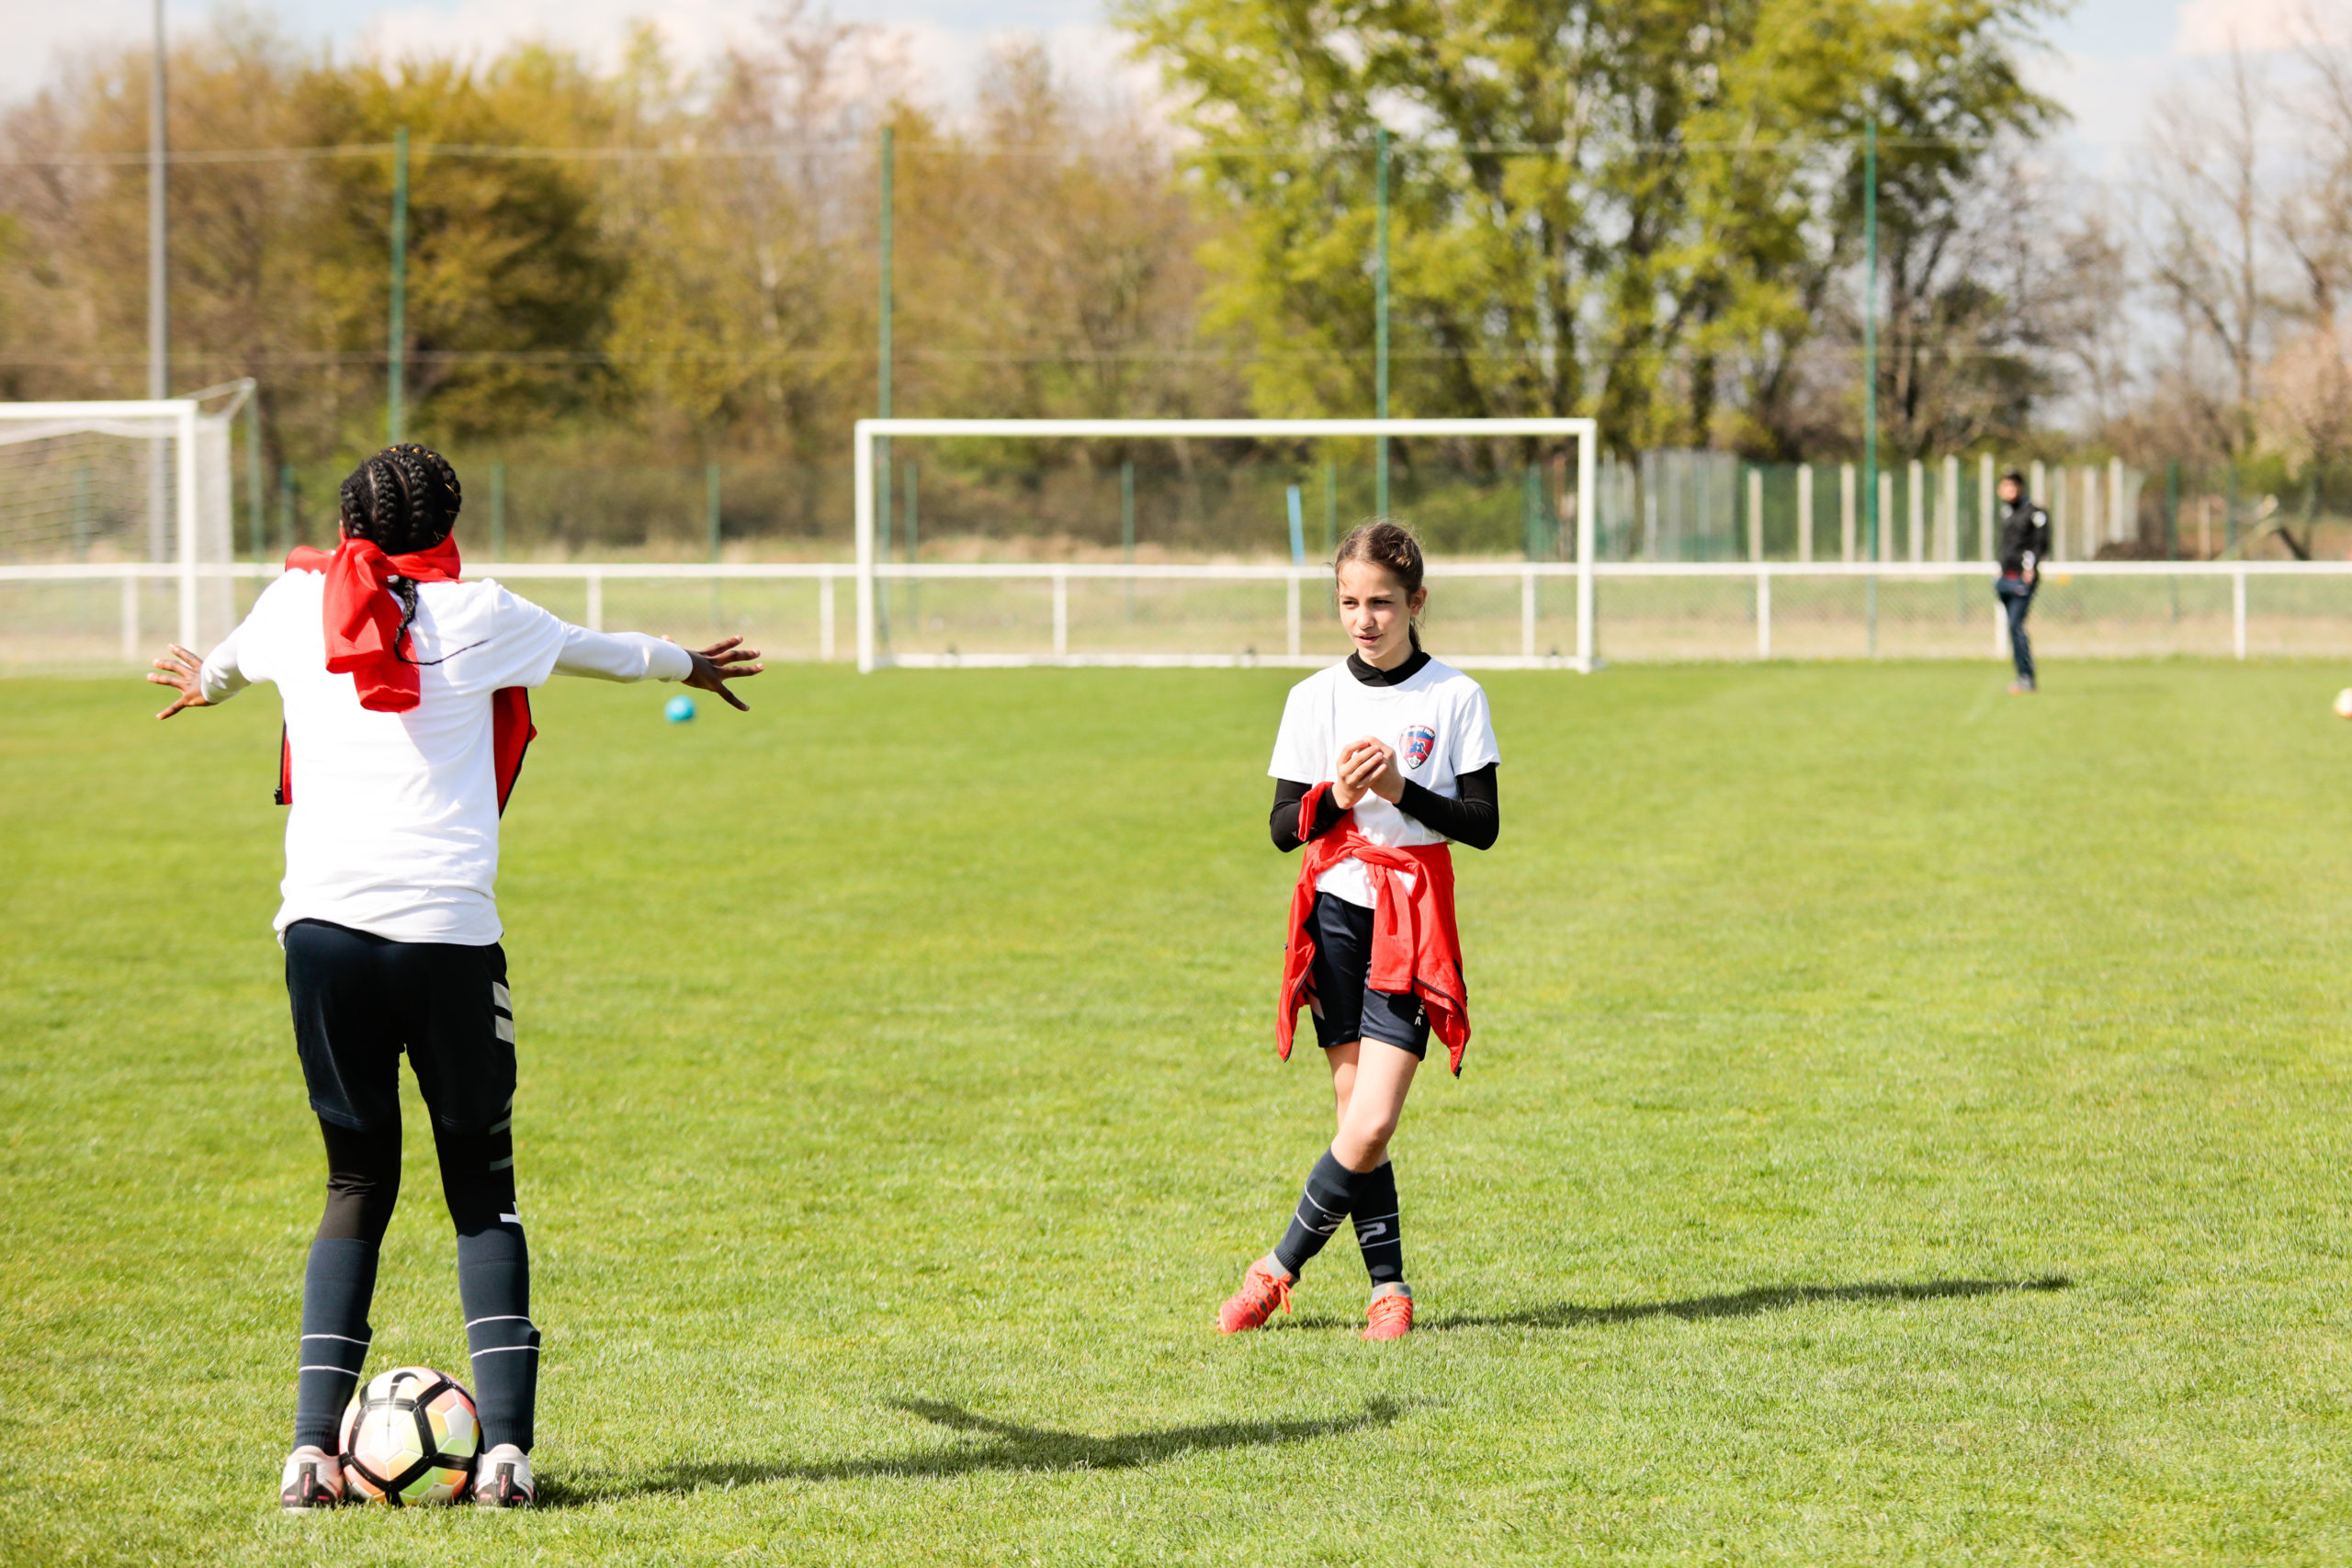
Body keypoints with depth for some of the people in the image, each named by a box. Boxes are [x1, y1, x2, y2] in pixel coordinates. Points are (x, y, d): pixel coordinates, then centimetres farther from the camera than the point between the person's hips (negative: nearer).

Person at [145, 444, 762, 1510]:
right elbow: (602, 650, 28)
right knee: (482, 1188, 8)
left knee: (358, 1183, 12)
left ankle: (314, 1447, 0)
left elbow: (233, 655, 36)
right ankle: (504, 1444, -6)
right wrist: (686, 665, 49)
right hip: (449, 935, -2)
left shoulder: (298, 602, 12)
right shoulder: (480, 617, 8)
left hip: (322, 925, 2)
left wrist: (204, 685, 61)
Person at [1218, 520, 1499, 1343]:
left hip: (1414, 920, -2)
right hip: (1336, 913, 2)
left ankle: (1278, 1270, 1)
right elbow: (1284, 827, 6)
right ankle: (1388, 1288, 5)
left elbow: (1483, 825, -2)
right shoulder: (1315, 697, 6)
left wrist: (1402, 790, -15)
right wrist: (1337, 797, -14)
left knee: (1371, 1125, -12)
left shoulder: (1455, 696, 1)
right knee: (1356, 1115, -2)